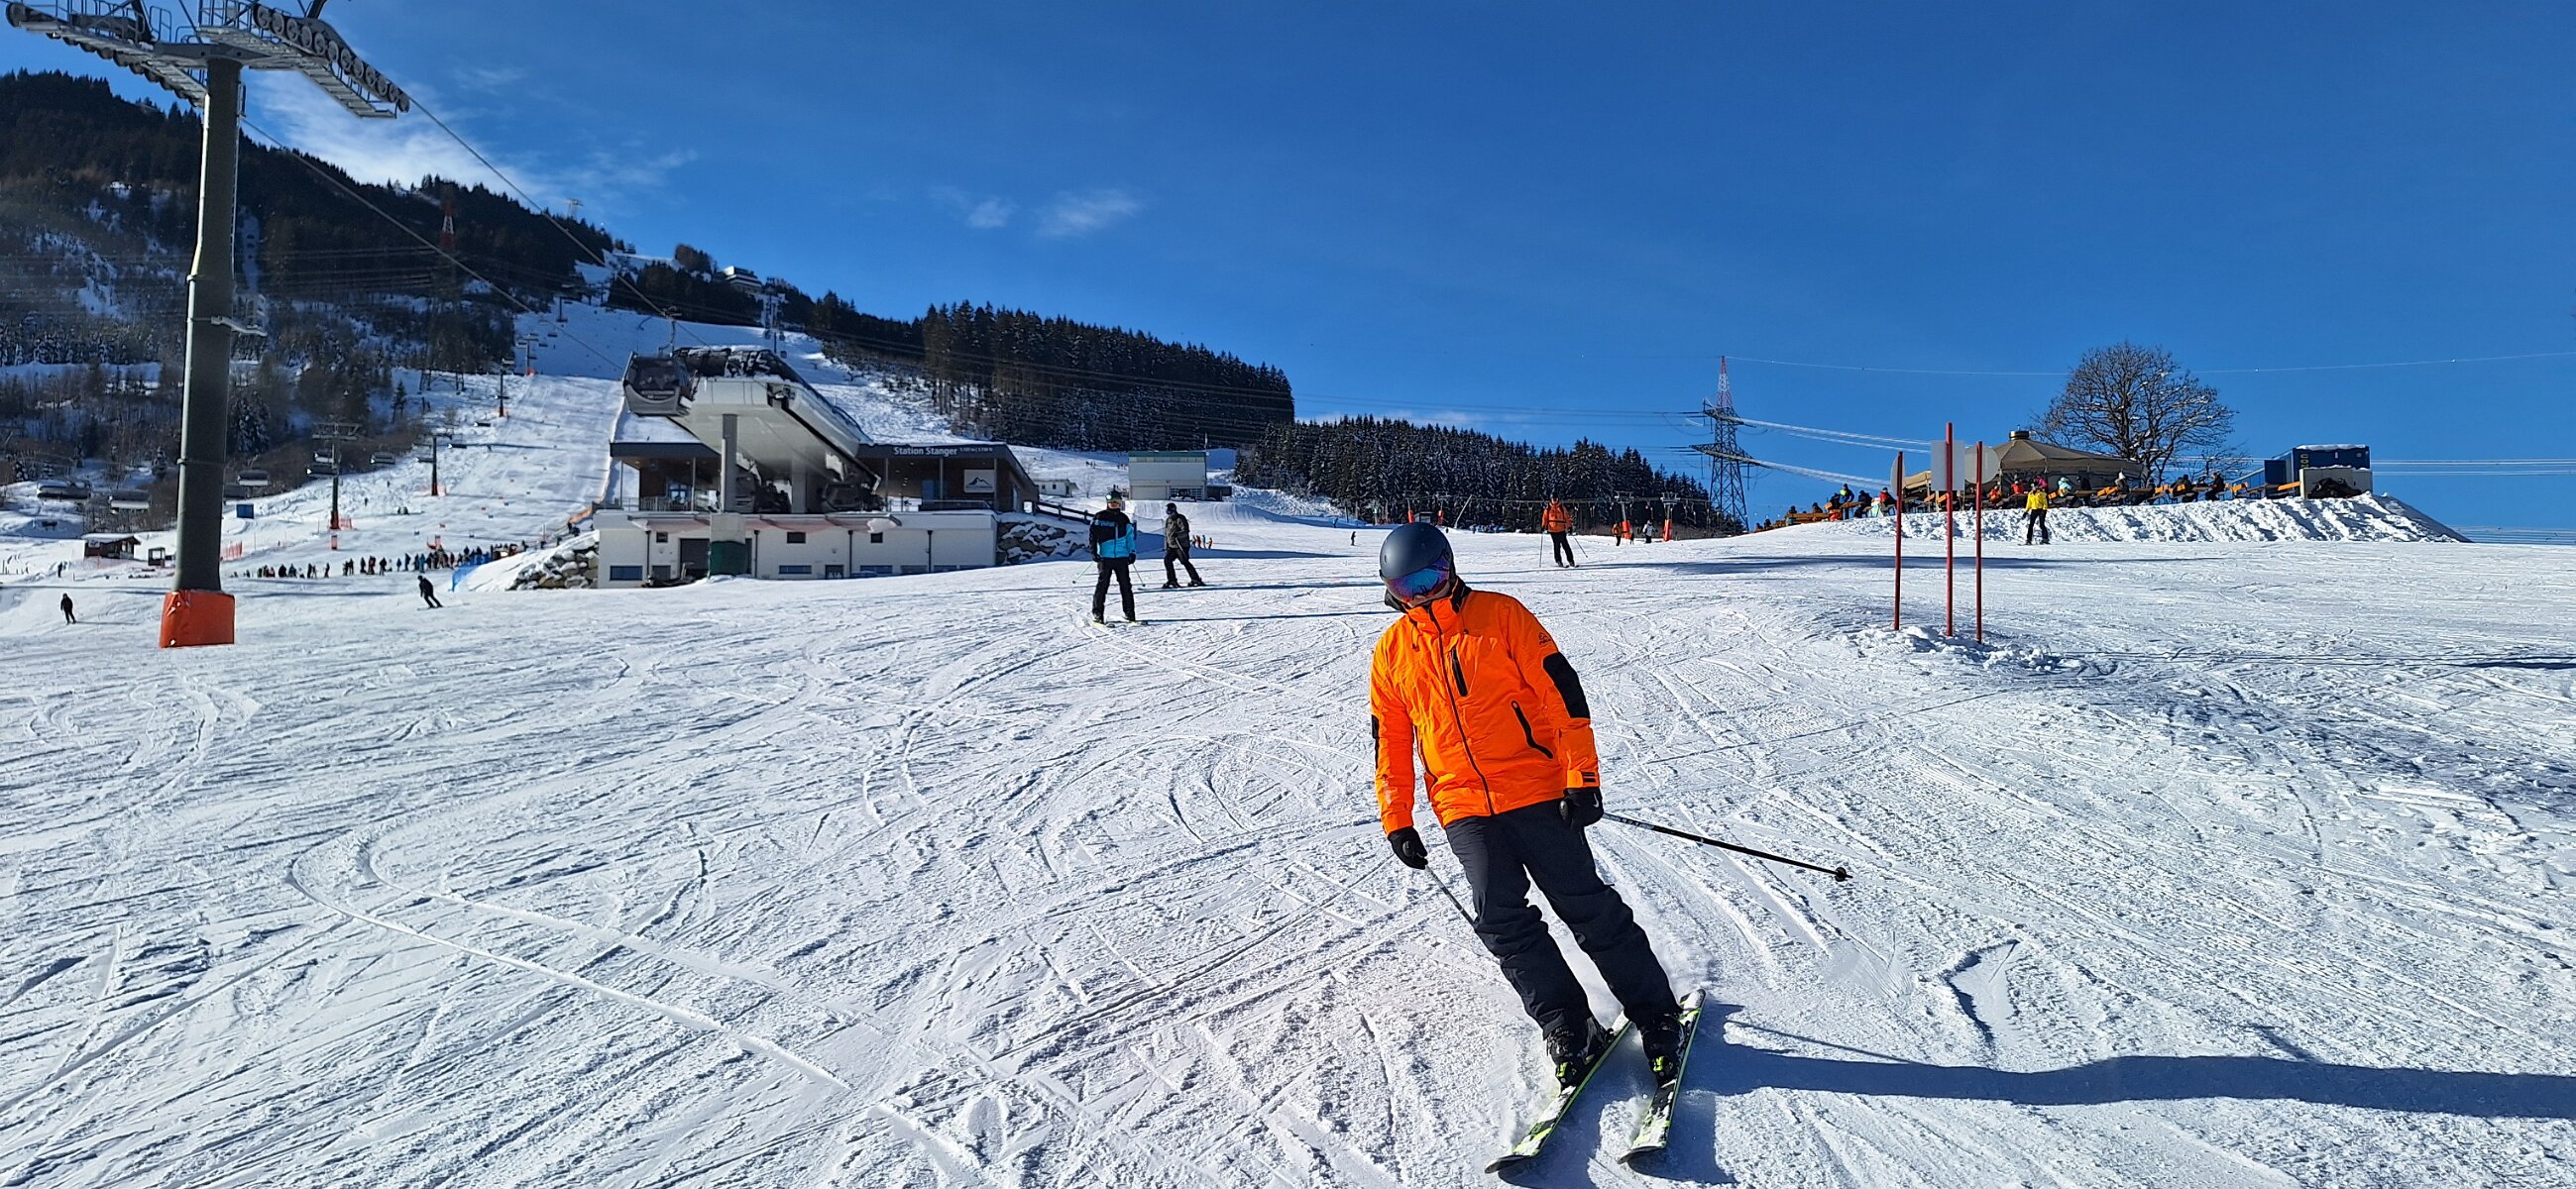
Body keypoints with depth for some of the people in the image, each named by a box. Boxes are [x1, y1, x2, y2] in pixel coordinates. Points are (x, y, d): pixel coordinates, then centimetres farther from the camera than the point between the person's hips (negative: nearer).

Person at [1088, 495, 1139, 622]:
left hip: (1122, 557, 3)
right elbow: (1093, 535, 1)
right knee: (1102, 585, -2)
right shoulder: (1099, 518, 3)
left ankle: (1129, 613, 9)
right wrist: (1093, 552, -7)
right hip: (1105, 557, -3)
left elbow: (1130, 537, 18)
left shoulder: (1124, 519, 13)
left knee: (1126, 585, 3)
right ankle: (1097, 614, 4)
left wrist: (1132, 552, 6)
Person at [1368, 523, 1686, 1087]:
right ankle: (1568, 1028, 12)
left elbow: (1561, 692, -6)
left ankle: (1657, 1014, 17)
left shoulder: (1500, 615, -3)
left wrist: (1582, 778, -11)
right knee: (1503, 923, -3)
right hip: (1462, 809, 3)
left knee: (1588, 907, 1)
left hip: (1535, 791, -3)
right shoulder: (1391, 651, 8)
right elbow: (1390, 741, 14)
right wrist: (1396, 821, 11)